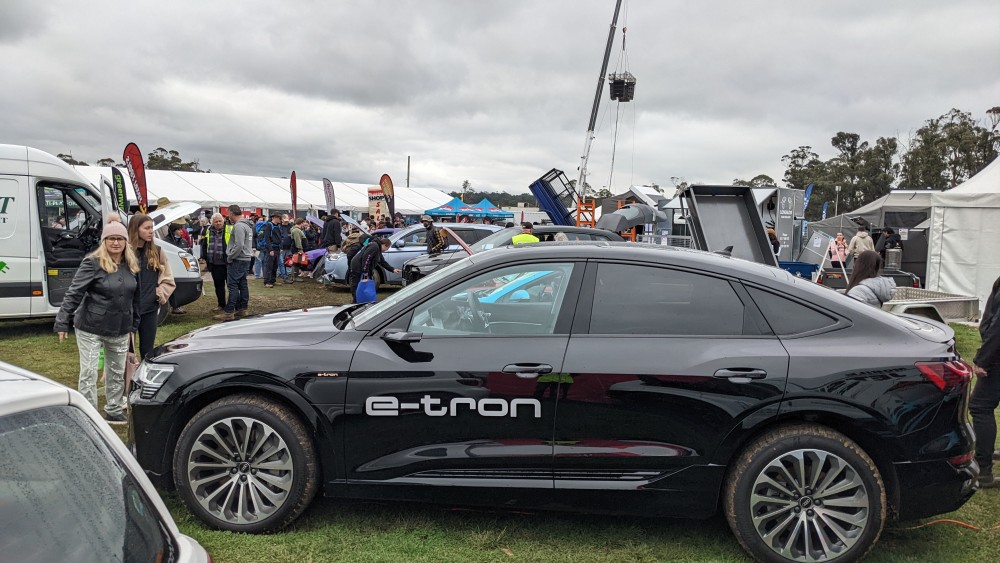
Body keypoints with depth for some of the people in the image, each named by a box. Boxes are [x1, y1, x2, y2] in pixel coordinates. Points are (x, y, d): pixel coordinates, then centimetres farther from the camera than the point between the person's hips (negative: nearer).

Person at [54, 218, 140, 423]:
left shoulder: (131, 265, 4)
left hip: (120, 330, 5)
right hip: (91, 329, -5)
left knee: (117, 372, 15)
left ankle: (114, 410, 30)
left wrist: (133, 325, 14)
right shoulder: (92, 263, -12)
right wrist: (62, 323, -16)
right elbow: (73, 294, -14)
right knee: (89, 372, 0)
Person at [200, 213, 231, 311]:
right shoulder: (209, 231, 11)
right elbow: (204, 246, 22)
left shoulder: (230, 230, -5)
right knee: (218, 285, 13)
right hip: (214, 264, 5)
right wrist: (205, 258, 16)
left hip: (227, 263, -5)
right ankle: (221, 305, 23)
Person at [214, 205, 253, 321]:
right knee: (243, 285, 12)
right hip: (246, 259, 10)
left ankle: (229, 312, -10)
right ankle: (242, 309, 17)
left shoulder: (238, 226, -16)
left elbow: (239, 245, -23)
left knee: (232, 285, -9)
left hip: (238, 260, -10)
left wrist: (230, 257, -12)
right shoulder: (247, 225, 16)